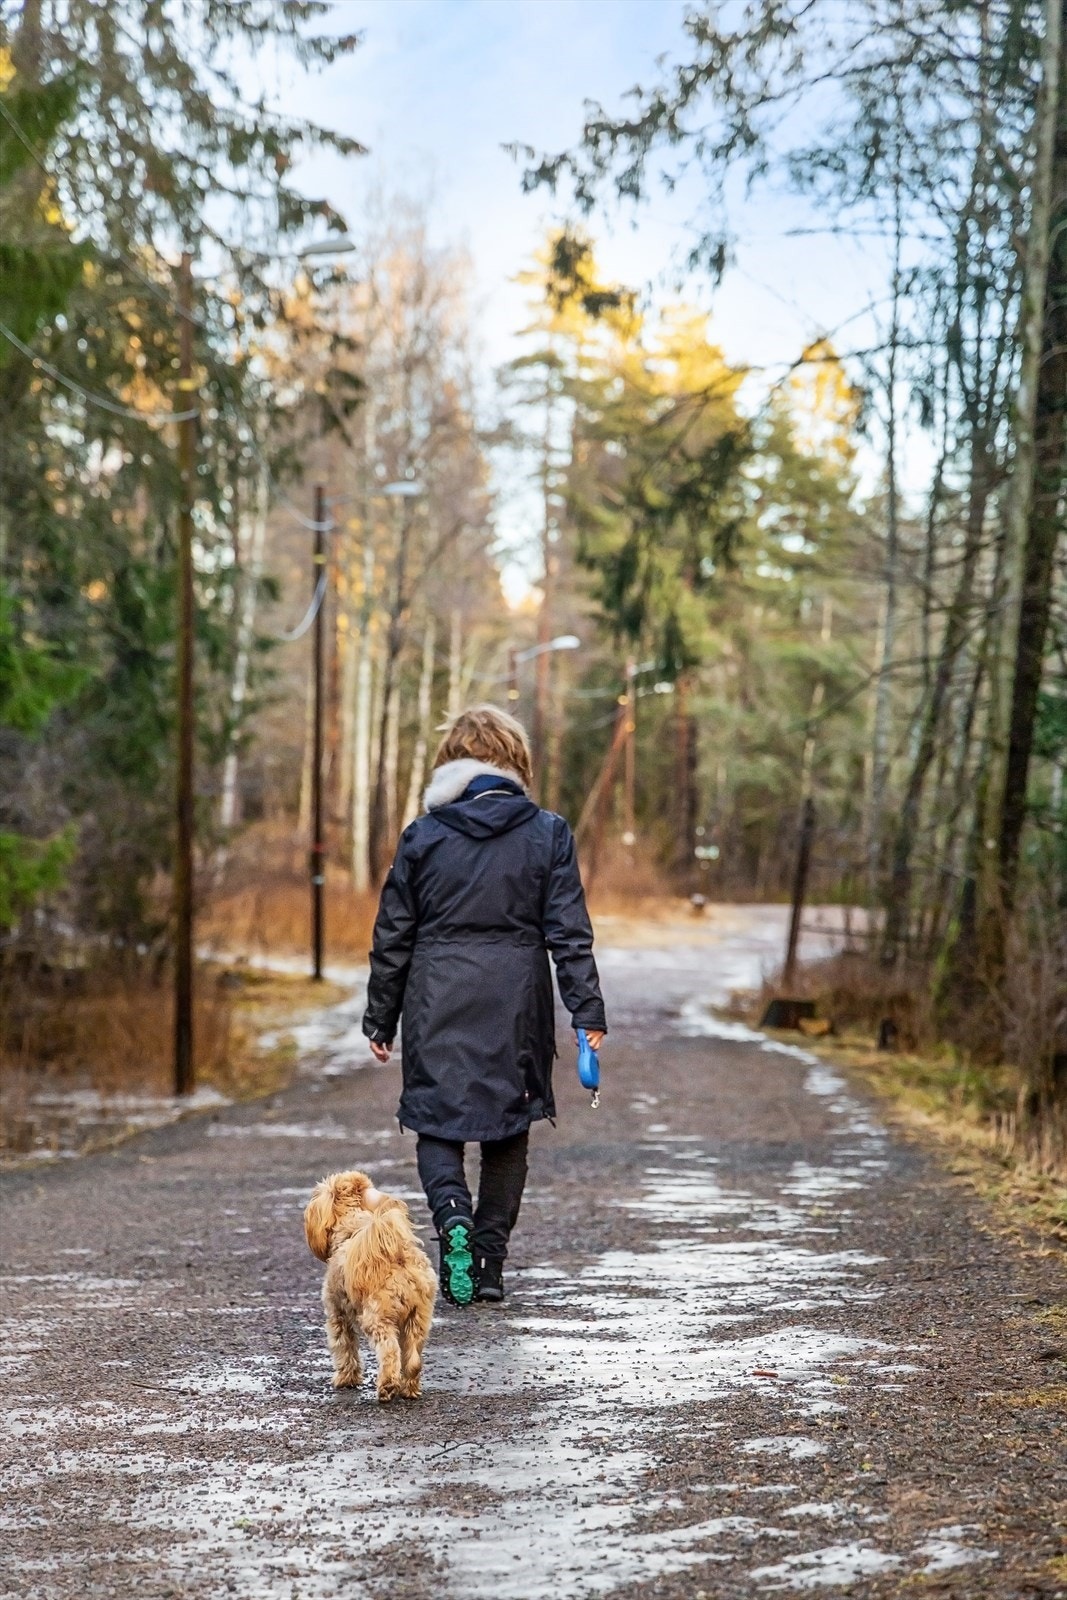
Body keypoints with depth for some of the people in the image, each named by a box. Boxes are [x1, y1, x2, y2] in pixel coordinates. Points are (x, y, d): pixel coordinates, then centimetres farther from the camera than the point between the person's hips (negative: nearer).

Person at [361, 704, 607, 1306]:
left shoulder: (423, 835, 0)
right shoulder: (549, 833, -1)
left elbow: (393, 936, 4)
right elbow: (569, 932, -4)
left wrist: (380, 1018, 12)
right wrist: (588, 1011, -1)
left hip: (438, 1004, -1)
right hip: (517, 1006, 1)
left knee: (437, 1119, 8)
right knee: (508, 1127, 12)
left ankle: (452, 1210, -21)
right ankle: (490, 1261, 13)